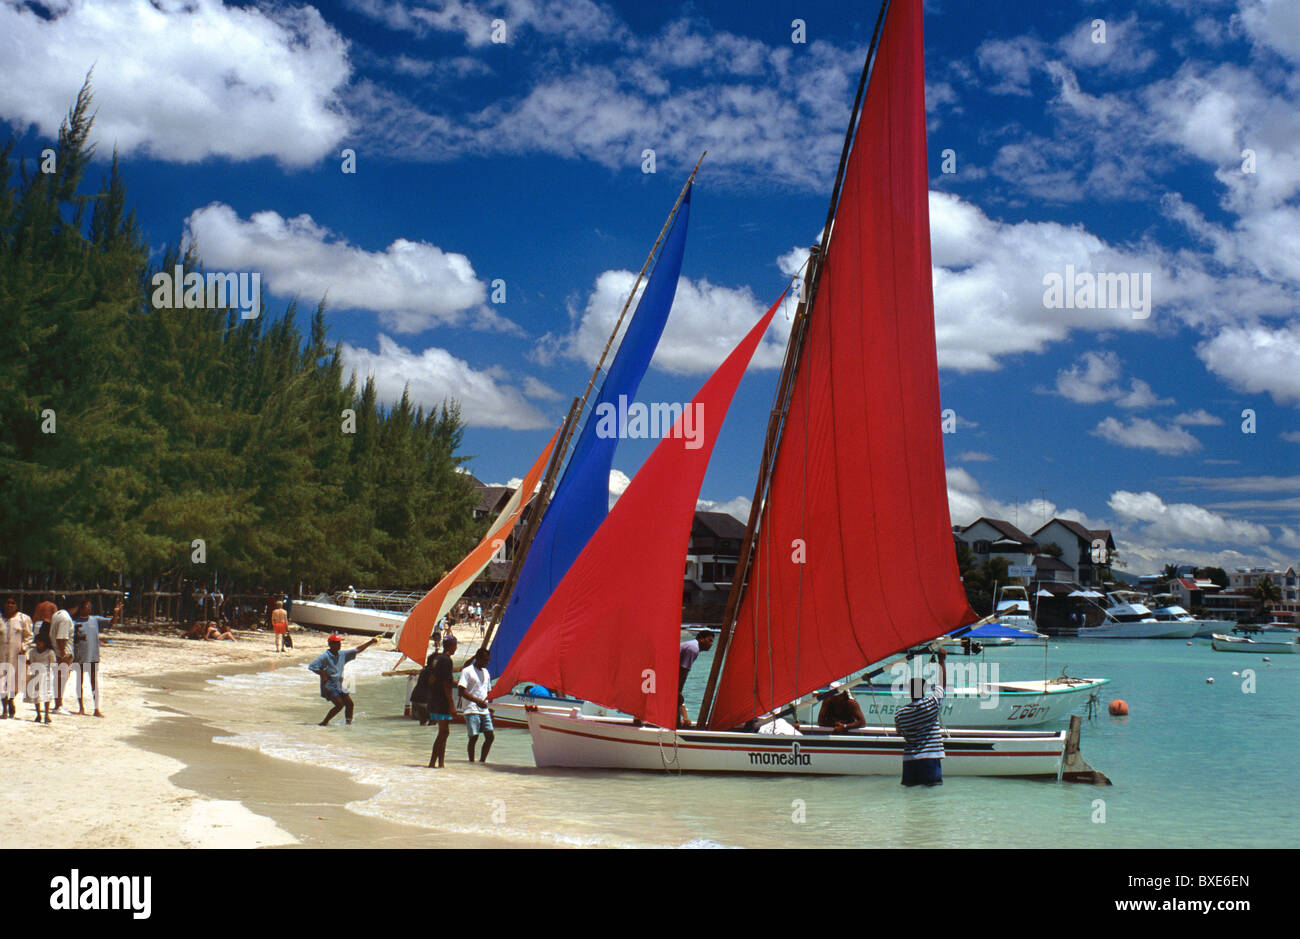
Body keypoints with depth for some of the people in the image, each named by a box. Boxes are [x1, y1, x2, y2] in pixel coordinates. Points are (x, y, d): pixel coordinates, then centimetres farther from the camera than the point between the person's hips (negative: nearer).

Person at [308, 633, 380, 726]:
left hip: (339, 686, 7)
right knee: (340, 704, -19)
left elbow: (357, 650, 13)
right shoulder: (324, 656, -12)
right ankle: (324, 722, -10)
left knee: (350, 704, 4)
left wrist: (370, 642, 9)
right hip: (329, 686, -7)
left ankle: (348, 722, 18)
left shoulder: (342, 654, 9)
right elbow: (311, 666, -16)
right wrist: (322, 674, -18)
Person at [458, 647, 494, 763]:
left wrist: (490, 709, 16)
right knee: (474, 737, -9)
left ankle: (482, 760, 9)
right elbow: (462, 692, -13)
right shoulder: (467, 671, -4)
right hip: (472, 710, -7)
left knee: (490, 736, -1)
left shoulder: (486, 672, 19)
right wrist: (477, 700, -23)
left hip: (484, 710, 7)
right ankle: (471, 761, 1)